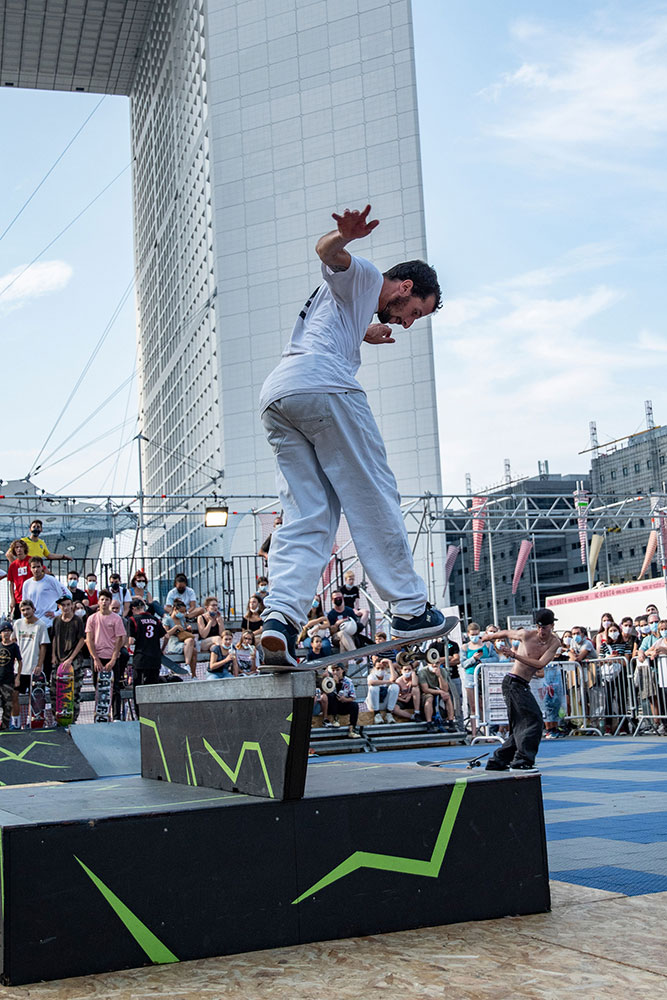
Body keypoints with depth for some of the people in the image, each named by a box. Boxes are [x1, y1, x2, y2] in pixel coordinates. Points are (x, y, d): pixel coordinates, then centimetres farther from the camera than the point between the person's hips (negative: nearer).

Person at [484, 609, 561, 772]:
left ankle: (497, 762, 19)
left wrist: (515, 655, -17)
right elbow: (505, 633, 8)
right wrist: (487, 637, 24)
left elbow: (540, 664, -11)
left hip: (523, 685, 7)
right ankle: (522, 761, -16)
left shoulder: (555, 642, -1)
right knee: (533, 720, -17)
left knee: (521, 726, 11)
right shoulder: (526, 634, -10)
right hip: (513, 683, -7)